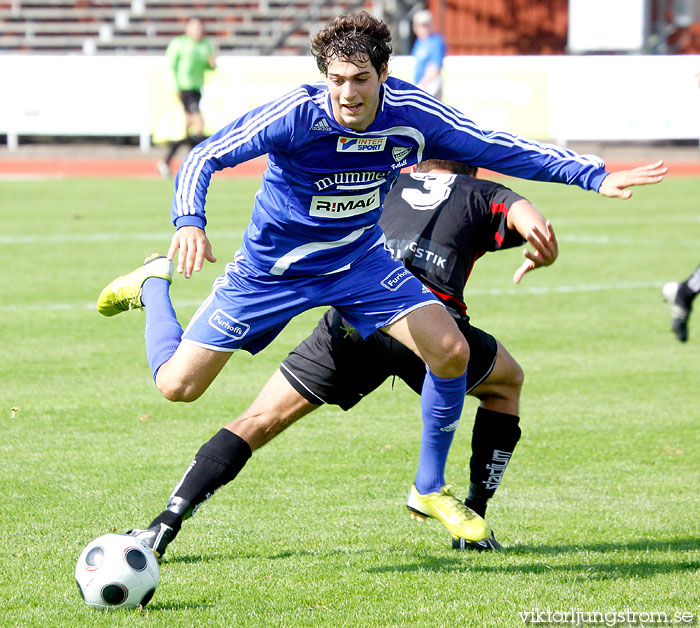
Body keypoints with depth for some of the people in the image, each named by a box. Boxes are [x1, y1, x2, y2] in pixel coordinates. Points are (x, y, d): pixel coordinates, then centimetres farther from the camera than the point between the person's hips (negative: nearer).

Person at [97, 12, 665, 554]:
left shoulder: (413, 114, -20)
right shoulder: (296, 115, -31)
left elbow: (499, 150, -9)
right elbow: (203, 158, -27)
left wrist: (596, 177, -15)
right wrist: (189, 224, -47)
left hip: (359, 260, 3)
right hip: (271, 268, -3)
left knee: (451, 350, -16)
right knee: (177, 384, -2)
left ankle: (430, 488, 6)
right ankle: (154, 283, 31)